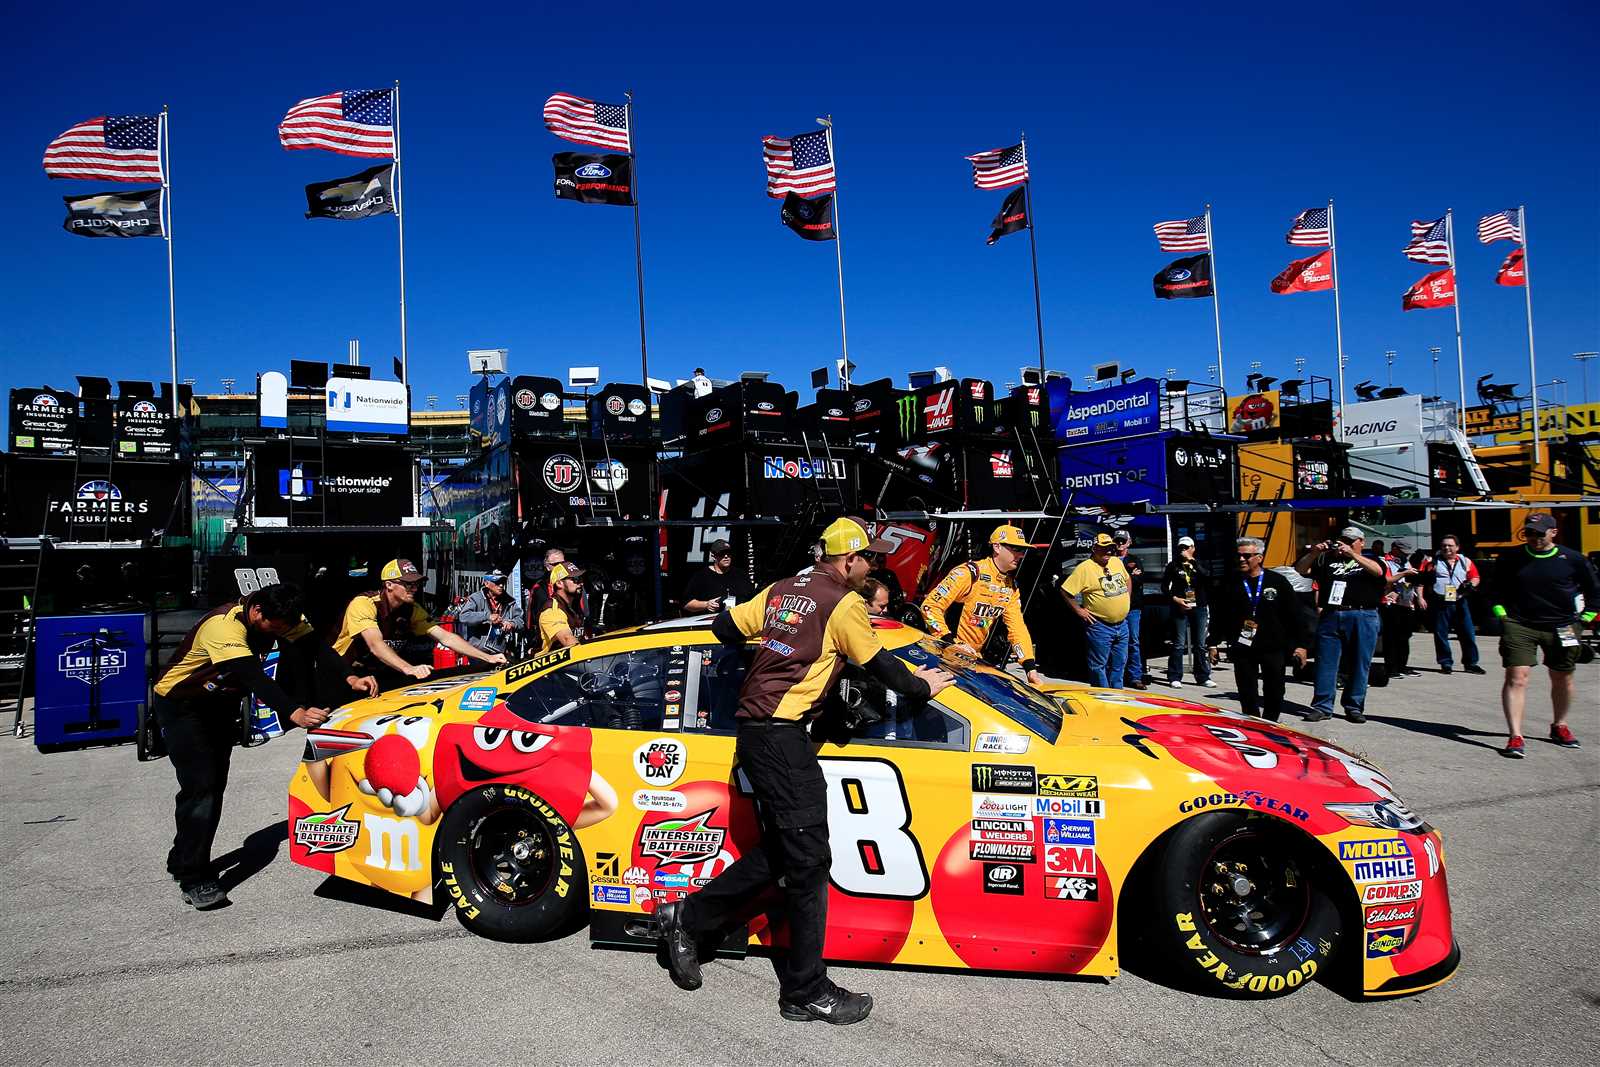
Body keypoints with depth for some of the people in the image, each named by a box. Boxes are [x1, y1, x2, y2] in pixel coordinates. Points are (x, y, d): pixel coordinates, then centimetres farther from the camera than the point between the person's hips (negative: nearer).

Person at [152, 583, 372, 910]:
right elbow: (254, 677, -47)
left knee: (214, 785, 11)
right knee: (200, 785, -17)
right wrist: (295, 713, -59)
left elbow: (314, 647, -20)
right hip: (179, 704, -8)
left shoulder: (278, 617, -13)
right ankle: (193, 881, -12)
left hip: (219, 703, 8)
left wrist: (349, 677, -36)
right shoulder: (224, 626, -36)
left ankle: (182, 861, 27)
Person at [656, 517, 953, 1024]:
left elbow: (725, 628, 17)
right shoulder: (844, 603, -8)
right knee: (808, 859, -3)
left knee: (780, 852, 16)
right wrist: (922, 686, 17)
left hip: (754, 731, 9)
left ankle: (688, 917, 22)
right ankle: (806, 992, 5)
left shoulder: (782, 590, 15)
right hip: (782, 736, -9)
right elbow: (880, 665, 0)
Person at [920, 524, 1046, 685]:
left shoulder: (1011, 586, 7)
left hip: (977, 656, 7)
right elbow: (930, 606, -20)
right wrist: (953, 644, -25)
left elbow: (1018, 627, 4)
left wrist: (1031, 668, -8)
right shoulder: (969, 573, -17)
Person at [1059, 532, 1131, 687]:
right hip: (1099, 626, -7)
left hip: (1121, 625, 7)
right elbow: (1065, 591, -14)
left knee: (1119, 663, 15)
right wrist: (1078, 610, -12)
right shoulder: (1084, 568, -13)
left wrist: (1126, 599, 19)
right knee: (1099, 665, 0)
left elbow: (1127, 579, 28)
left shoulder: (1117, 562, 8)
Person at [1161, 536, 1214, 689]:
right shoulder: (1173, 566, 6)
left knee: (1200, 645, 7)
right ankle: (1175, 678, 1)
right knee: (1179, 645, -3)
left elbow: (1207, 578, -11)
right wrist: (1175, 599, -9)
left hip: (1199, 608, 2)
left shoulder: (1199, 565, 10)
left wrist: (1192, 562, -14)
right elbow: (1164, 587, 5)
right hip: (1180, 608, -2)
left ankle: (1203, 677, 13)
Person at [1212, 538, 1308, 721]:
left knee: (1274, 695, 5)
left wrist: (1300, 644, -2)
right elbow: (1218, 617, 9)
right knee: (1247, 695, 4)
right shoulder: (1229, 585, 6)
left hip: (1273, 648, -1)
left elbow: (1294, 615, 2)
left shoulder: (1278, 582, 1)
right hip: (1242, 649, 1)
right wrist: (1214, 643, 5)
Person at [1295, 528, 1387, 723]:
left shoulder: (1369, 560, 13)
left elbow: (1378, 571, -10)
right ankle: (1322, 707, 4)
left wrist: (1352, 555, -21)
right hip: (1330, 617, 1)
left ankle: (1354, 707, 12)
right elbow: (1300, 569, 10)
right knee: (1325, 662, -1)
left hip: (1362, 617, -1)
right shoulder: (1327, 560, 17)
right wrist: (1314, 553, -7)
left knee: (1359, 664, 2)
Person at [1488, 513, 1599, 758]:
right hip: (1519, 626, -1)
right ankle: (1515, 736, -14)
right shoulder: (1510, 559, 0)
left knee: (1562, 679, 14)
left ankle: (1559, 726, 38)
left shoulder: (1572, 559, -1)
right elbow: (1495, 590, 12)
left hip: (1562, 628, 1)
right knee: (1516, 677, -13)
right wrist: (1502, 615, 2)